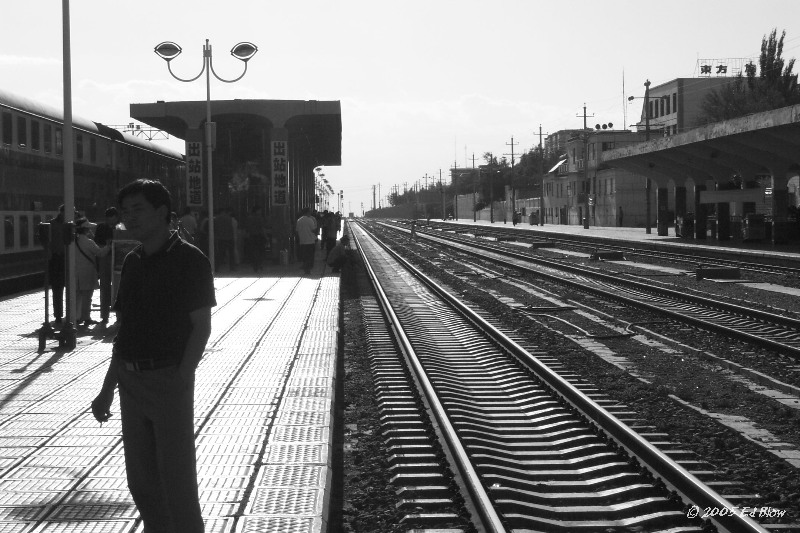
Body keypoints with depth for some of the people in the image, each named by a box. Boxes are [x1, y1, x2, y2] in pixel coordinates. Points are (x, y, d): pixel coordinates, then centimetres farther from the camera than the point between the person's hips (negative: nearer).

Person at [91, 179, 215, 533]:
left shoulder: (188, 260, -8)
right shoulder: (132, 262, 11)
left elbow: (201, 326, -10)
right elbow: (124, 330, 16)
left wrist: (180, 379, -19)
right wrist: (107, 390, 14)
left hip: (169, 380, -6)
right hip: (130, 380, 7)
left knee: (176, 477, -2)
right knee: (140, 478, 11)